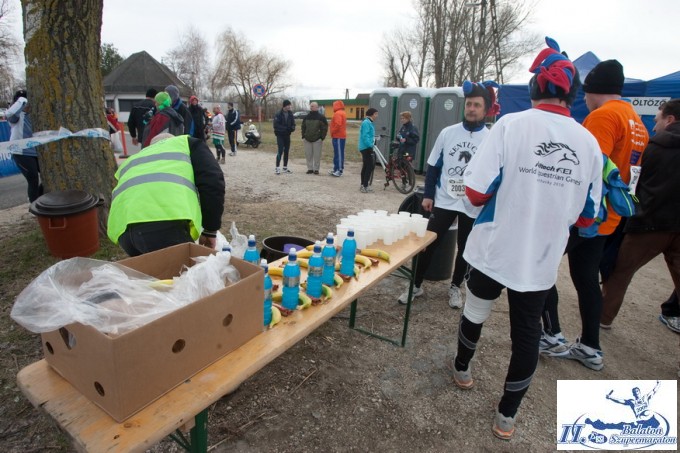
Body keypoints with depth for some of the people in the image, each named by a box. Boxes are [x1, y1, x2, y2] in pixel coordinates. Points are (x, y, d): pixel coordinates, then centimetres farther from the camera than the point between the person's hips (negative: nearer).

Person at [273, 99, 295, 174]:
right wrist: (285, 128, -25)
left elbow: (293, 123, 11)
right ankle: (277, 168, -6)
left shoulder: (290, 114, 8)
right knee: (280, 151, -11)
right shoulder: (278, 114, -9)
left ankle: (285, 168, 18)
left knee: (286, 151, 9)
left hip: (287, 135, 6)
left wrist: (292, 127, -12)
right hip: (280, 135, -6)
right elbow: (276, 125, -15)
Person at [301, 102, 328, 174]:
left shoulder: (321, 117, -1)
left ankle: (316, 169, 8)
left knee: (317, 155, -1)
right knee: (308, 155, 5)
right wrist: (303, 137, 6)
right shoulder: (306, 117, 12)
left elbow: (325, 128, -3)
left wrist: (322, 138, -10)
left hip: (317, 140, -4)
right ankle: (310, 168, 13)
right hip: (307, 139, 4)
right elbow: (303, 127, 16)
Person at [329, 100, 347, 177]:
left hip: (338, 136, -11)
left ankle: (339, 170, -11)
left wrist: (332, 132, -12)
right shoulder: (342, 113, 20)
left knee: (339, 153, -11)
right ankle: (336, 169, 18)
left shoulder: (338, 113, -13)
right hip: (341, 136, 11)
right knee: (338, 153, 13)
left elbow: (337, 124, -24)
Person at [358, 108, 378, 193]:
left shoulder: (369, 123, 18)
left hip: (366, 148, 11)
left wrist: (371, 146, 18)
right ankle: (365, 186, -8)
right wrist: (370, 146, -23)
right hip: (366, 148, -11)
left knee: (365, 167, 14)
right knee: (370, 166, -10)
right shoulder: (366, 123, -14)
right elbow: (365, 136, -22)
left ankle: (364, 185, 21)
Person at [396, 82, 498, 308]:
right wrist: (428, 195, 0)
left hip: (473, 205, 0)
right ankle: (416, 286, 19)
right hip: (443, 201, 1)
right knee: (428, 244, 3)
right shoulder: (448, 133, 1)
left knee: (465, 249, 12)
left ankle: (455, 288, 32)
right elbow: (433, 166, 5)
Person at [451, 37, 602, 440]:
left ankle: (463, 370, 46)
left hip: (495, 250, -2)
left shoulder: (511, 124, -12)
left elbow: (476, 192, -17)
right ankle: (507, 416, 29)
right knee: (527, 335, 15)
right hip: (542, 260, 2)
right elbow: (586, 216, 5)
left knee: (475, 313, 21)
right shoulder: (590, 143, -1)